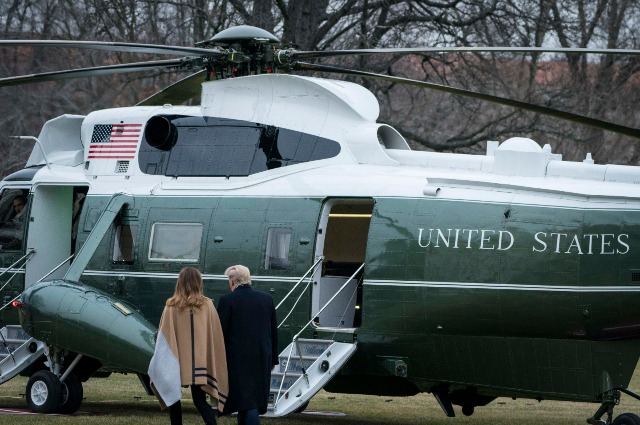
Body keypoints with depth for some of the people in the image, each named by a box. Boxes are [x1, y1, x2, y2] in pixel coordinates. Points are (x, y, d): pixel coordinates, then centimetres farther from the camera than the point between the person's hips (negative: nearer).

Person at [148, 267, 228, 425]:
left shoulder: (172, 306, -7)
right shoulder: (207, 305, -3)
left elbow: (163, 334, -3)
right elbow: (216, 335, 1)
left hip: (177, 360, -1)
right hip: (200, 362, 1)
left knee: (173, 398, 13)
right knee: (200, 400, 4)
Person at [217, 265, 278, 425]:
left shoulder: (227, 300, -8)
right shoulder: (267, 299, 6)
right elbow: (274, 332, 11)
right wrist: (273, 359, 18)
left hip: (238, 359, -5)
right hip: (262, 361, 5)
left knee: (248, 403, -8)